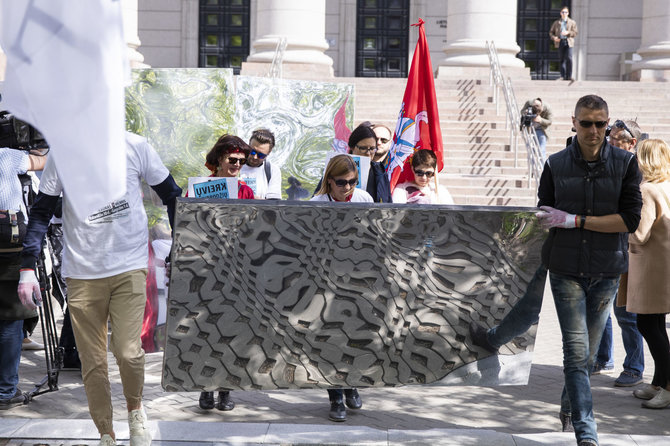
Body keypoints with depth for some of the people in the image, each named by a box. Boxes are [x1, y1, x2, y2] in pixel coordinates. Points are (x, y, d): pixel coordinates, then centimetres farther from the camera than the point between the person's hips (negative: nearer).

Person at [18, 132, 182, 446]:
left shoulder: (135, 147, -1)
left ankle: (135, 409, 19)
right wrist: (28, 267, -3)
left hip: (129, 269, -1)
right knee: (92, 362, 5)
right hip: (81, 274, 2)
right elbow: (40, 213, 5)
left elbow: (171, 196, 8)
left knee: (128, 352, -11)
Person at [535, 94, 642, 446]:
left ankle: (568, 404, 36)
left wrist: (574, 221, -13)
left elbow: (630, 219, -8)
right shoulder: (555, 165, 2)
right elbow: (544, 218, 9)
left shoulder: (625, 163, -1)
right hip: (566, 269, -1)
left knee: (588, 352, 13)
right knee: (577, 351, -7)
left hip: (606, 271, 1)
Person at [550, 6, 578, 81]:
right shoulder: (556, 23, 14)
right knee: (562, 60, 2)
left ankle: (569, 76, -15)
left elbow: (575, 33, 3)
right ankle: (563, 76, 8)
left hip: (568, 42, -2)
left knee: (569, 59, -15)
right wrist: (554, 37, -7)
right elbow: (551, 32, 14)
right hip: (560, 42, 2)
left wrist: (568, 33, -16)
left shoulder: (572, 22, 10)